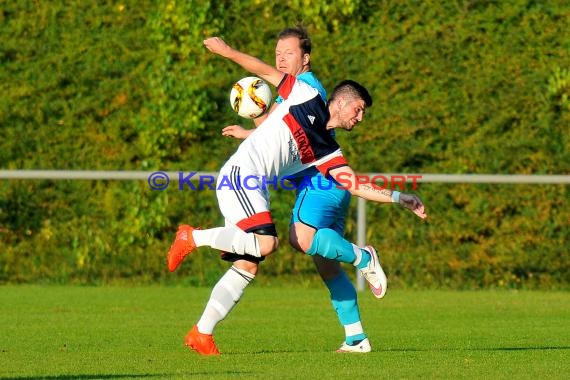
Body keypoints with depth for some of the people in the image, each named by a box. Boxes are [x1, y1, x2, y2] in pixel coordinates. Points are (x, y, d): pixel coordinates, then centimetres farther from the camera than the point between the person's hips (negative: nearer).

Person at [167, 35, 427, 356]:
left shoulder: (329, 154, 17)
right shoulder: (308, 98, 5)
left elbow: (357, 185, 10)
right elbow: (267, 71, 8)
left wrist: (401, 198, 4)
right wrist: (227, 51, 4)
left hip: (254, 189, 8)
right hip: (239, 173, -8)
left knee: (247, 267, 1)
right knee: (266, 243, -24)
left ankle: (202, 334, 3)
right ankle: (193, 237, -11)